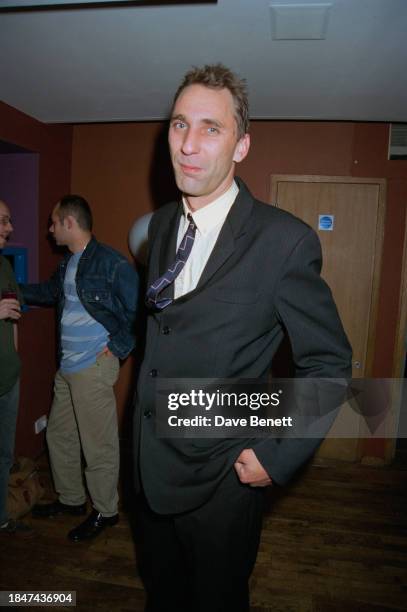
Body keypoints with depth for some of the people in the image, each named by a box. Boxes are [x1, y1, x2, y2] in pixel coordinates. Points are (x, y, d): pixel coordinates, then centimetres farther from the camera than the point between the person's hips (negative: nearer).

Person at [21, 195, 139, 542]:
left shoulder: (111, 262, -15)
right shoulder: (68, 264, 12)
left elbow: (138, 309, -17)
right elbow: (49, 292, 31)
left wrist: (119, 346, -13)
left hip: (94, 367, -9)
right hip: (68, 366, 9)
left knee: (98, 444, 5)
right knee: (59, 435, 21)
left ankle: (105, 511, 26)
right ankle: (71, 499, 41)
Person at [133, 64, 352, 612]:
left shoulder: (285, 240, -21)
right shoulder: (159, 225, 0)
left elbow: (328, 363, -13)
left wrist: (278, 458, -14)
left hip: (221, 479, -5)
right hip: (149, 464, 6)